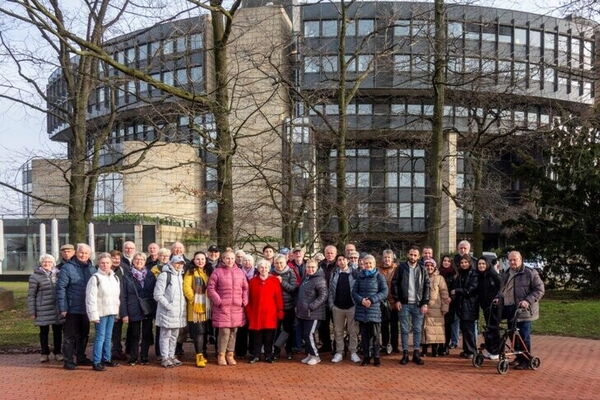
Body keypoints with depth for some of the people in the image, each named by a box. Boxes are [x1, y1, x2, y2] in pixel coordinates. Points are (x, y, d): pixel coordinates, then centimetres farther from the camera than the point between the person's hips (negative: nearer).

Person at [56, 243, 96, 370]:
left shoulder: (92, 269, 9)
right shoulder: (67, 268, -8)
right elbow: (60, 288, -12)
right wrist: (62, 308, -16)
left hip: (86, 309, 6)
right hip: (72, 309, -6)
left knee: (84, 335, 15)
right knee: (70, 335, -1)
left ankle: (81, 357, 27)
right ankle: (68, 360, 5)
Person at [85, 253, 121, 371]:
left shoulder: (115, 277, 12)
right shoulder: (95, 278, -11)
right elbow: (91, 298, -14)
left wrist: (117, 310, 14)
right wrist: (94, 315, -17)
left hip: (111, 312, 7)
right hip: (101, 312, -7)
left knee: (108, 337, 14)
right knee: (100, 337, -6)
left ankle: (107, 358, 24)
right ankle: (96, 362, -1)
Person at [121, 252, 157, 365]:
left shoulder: (150, 275, 6)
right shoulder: (127, 276, -1)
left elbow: (155, 292, 7)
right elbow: (123, 296, -2)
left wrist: (155, 309, 0)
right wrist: (124, 313, -8)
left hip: (148, 310, 2)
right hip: (134, 311, -2)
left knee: (147, 334, 6)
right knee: (134, 335, 4)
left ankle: (144, 357, 16)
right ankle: (133, 357, 15)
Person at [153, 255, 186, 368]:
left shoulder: (180, 276, 15)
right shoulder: (164, 275, -10)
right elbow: (158, 294, -14)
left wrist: (182, 306, 10)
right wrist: (169, 306, -17)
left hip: (178, 312, 8)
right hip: (167, 311, -7)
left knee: (174, 335, 13)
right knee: (166, 335, -2)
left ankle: (171, 356, 21)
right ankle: (165, 358, 4)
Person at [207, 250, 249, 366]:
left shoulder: (240, 272, 11)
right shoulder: (217, 272, -1)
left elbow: (245, 288, 15)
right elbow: (211, 288, -2)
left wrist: (244, 301, 4)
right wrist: (218, 301, -8)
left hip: (237, 307, 4)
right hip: (222, 307, -4)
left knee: (233, 331, 6)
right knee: (224, 331, -7)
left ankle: (230, 355, 17)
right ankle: (221, 355, 6)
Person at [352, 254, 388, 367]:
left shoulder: (379, 276, 2)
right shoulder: (360, 277, 10)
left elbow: (384, 292, -4)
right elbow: (354, 292, 8)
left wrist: (372, 300, -13)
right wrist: (361, 300, -11)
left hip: (374, 310, -3)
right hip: (362, 310, 3)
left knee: (375, 334, -1)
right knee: (364, 335, 7)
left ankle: (376, 357, 8)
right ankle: (366, 356, 15)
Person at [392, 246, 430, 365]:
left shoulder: (422, 270, 6)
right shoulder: (401, 268, 2)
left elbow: (426, 286, 6)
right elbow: (394, 283, 2)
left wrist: (425, 303, -1)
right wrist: (397, 300, -5)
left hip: (418, 304, 1)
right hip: (404, 304, -1)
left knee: (417, 330, 4)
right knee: (404, 330, 2)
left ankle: (416, 354, 11)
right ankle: (405, 354, 8)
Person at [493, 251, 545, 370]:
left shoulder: (530, 273, -5)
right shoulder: (506, 275, 18)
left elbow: (540, 289, -9)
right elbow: (502, 290, 31)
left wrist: (527, 301, -19)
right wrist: (498, 298, 11)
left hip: (523, 311, -7)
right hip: (509, 311, 7)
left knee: (524, 337, -3)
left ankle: (525, 361, 6)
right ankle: (518, 357, 25)